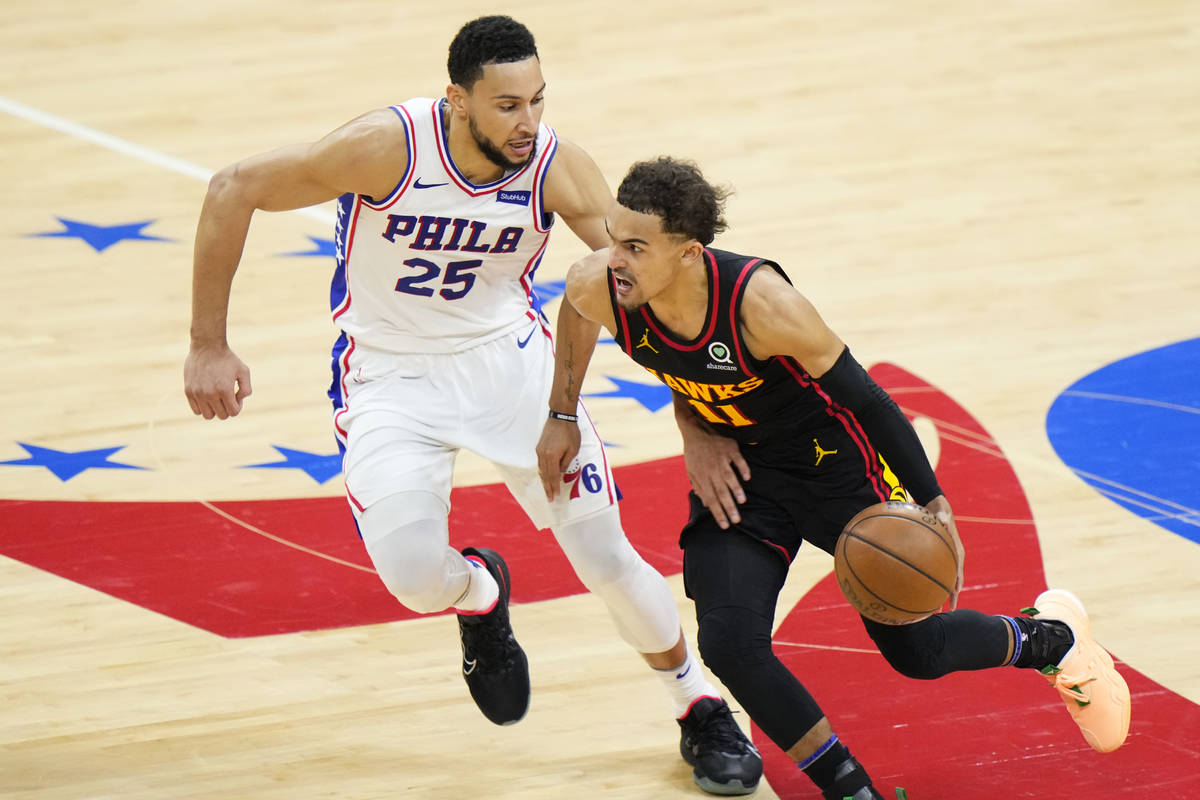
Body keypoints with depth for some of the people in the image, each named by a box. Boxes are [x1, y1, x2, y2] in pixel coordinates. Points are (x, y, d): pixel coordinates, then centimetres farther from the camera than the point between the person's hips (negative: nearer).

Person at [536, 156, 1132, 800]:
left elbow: (864, 397, -23)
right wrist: (563, 415, 13)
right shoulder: (597, 289, -23)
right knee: (729, 644, -18)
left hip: (835, 457, -4)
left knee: (919, 653, 5)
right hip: (736, 469, 4)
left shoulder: (759, 302, -35)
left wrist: (934, 505, -22)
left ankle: (1050, 638, 39)